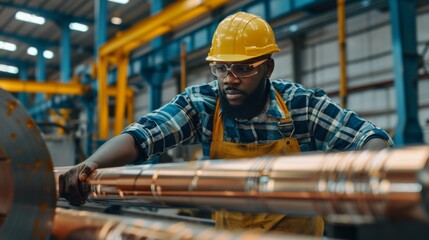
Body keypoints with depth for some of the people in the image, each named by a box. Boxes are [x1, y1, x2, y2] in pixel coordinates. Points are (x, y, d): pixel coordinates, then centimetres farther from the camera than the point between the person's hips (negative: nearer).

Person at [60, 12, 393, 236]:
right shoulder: (201, 105, -15)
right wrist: (90, 165, -46)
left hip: (297, 229, -1)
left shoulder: (303, 105, -17)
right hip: (231, 228, 1)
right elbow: (141, 133, -26)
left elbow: (373, 139, -19)